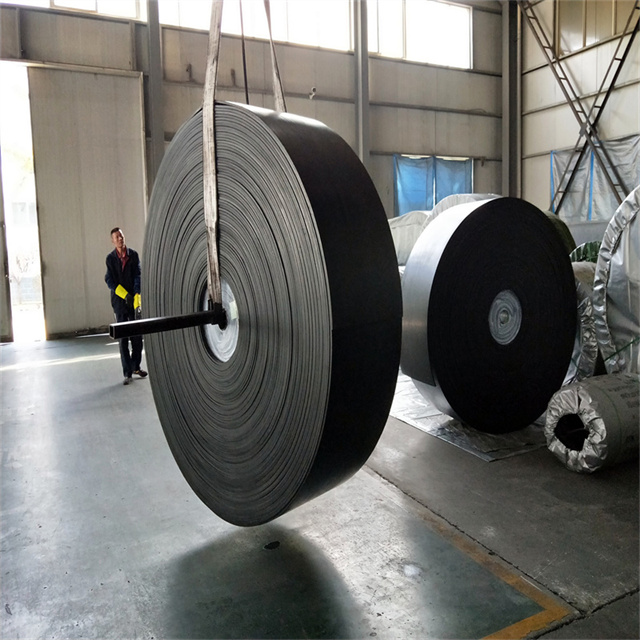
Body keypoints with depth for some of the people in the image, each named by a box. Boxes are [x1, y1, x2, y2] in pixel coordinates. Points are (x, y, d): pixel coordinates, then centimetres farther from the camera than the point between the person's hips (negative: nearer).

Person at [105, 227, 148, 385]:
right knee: (123, 337, -1)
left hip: (134, 299, 1)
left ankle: (136, 366, 24)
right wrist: (125, 295, -15)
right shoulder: (110, 258, 2)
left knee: (137, 335, 7)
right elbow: (109, 280, -3)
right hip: (119, 301, -1)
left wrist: (137, 298, -17)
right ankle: (127, 373, 3)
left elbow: (138, 276, -6)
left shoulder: (133, 255, 2)